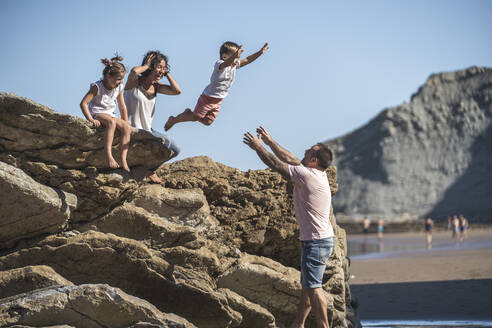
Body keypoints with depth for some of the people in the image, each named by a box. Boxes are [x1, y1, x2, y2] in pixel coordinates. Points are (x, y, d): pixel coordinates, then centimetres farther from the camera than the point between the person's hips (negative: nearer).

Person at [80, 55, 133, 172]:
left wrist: (126, 123, 7)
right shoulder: (97, 87, -12)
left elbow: (122, 107, 15)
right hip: (96, 114, -6)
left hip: (110, 115, 6)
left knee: (126, 127, -19)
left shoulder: (119, 88, 6)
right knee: (111, 121, -37)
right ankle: (108, 155, -46)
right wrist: (91, 119, -24)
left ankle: (123, 159, -24)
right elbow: (83, 103, -16)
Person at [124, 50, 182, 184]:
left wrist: (167, 73, -1)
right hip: (133, 129, -8)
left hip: (147, 130, 8)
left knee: (175, 150, 9)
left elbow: (177, 91, -4)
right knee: (165, 140, -25)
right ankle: (149, 170, -3)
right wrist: (146, 65, -17)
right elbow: (134, 71, -37)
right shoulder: (135, 82, -11)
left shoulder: (155, 86, 8)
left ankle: (150, 168, 23)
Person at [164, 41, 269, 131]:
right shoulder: (219, 64, -27)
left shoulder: (235, 65, -2)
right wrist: (235, 55, -68)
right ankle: (173, 120, 25)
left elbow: (247, 60, 0)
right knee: (195, 117, 3)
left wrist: (260, 52, -13)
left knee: (207, 122, 13)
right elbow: (226, 63, -49)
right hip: (208, 97, -8)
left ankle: (189, 113, 36)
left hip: (218, 101, 8)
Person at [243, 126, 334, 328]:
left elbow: (276, 164, -9)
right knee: (307, 284, 15)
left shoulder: (307, 174, -18)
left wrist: (258, 146, 4)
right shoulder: (318, 174, 9)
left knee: (313, 286, -9)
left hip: (316, 241, -10)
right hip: (323, 238, 10)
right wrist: (270, 142, 24)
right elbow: (290, 160, 20)